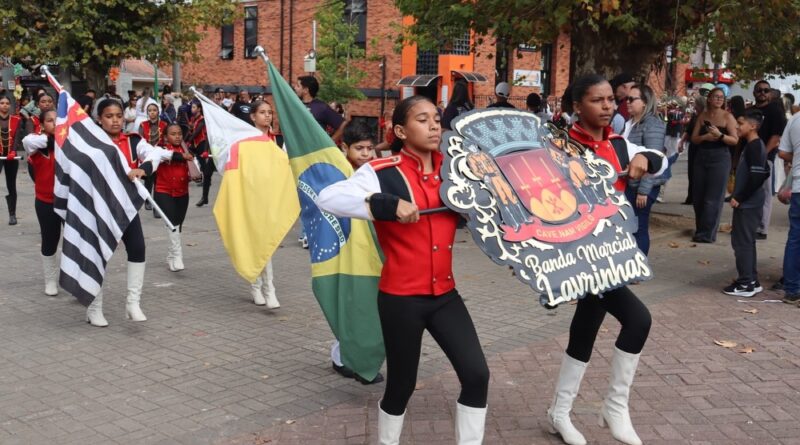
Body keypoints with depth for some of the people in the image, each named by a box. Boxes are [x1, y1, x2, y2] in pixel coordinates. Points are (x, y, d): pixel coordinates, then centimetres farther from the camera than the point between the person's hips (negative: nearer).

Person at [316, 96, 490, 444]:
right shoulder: (382, 172, -13)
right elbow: (327, 198, -26)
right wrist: (388, 205, -33)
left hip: (444, 295, 5)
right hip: (401, 298, -5)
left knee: (476, 375, -3)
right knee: (402, 385, 10)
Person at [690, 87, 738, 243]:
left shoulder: (727, 116, -2)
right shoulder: (702, 116, 9)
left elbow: (735, 140, -8)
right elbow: (694, 138, 6)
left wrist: (720, 135, -24)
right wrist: (705, 137, -14)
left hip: (720, 158, -5)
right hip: (701, 157, 5)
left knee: (713, 198, -6)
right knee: (698, 196, 8)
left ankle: (707, 234, -2)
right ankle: (700, 229, 22)